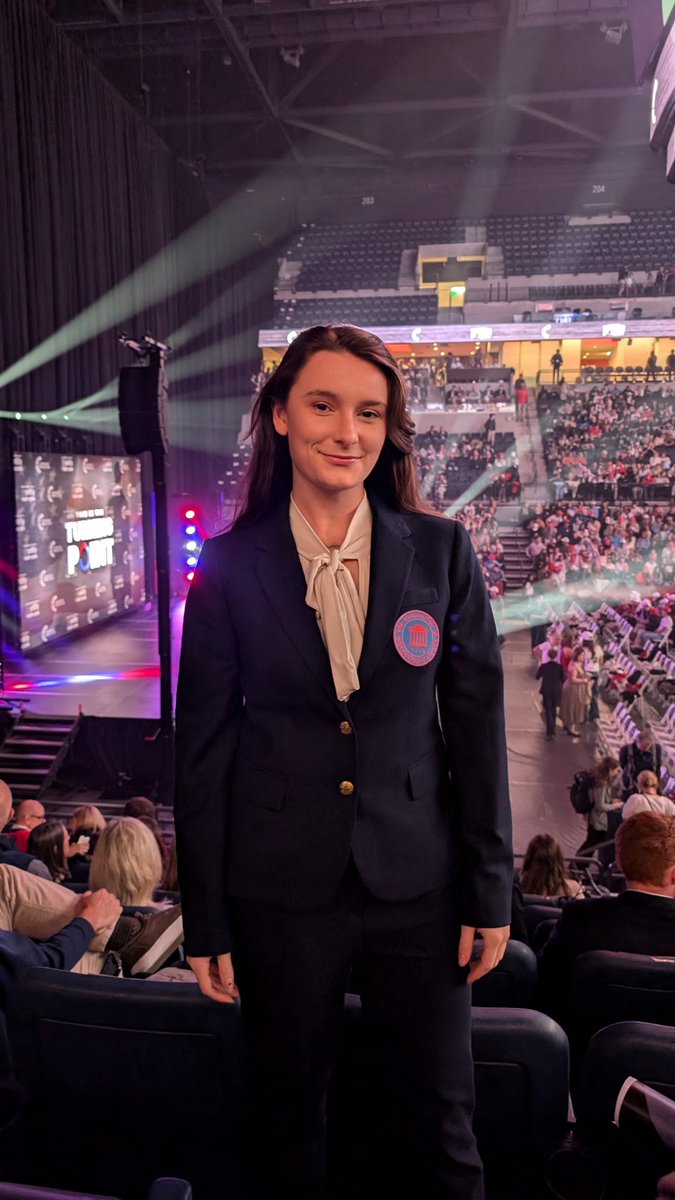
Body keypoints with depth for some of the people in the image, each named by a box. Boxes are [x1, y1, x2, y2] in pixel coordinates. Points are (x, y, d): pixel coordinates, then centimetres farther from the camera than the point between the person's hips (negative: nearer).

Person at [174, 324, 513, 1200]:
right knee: (289, 1115, 18)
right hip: (282, 889, 0)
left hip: (418, 885, 1)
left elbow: (478, 724, 1)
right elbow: (203, 748, -2)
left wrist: (490, 890, 1)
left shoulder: (442, 551, -2)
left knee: (444, 1118, 14)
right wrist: (207, 921, 0)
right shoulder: (231, 567, -4)